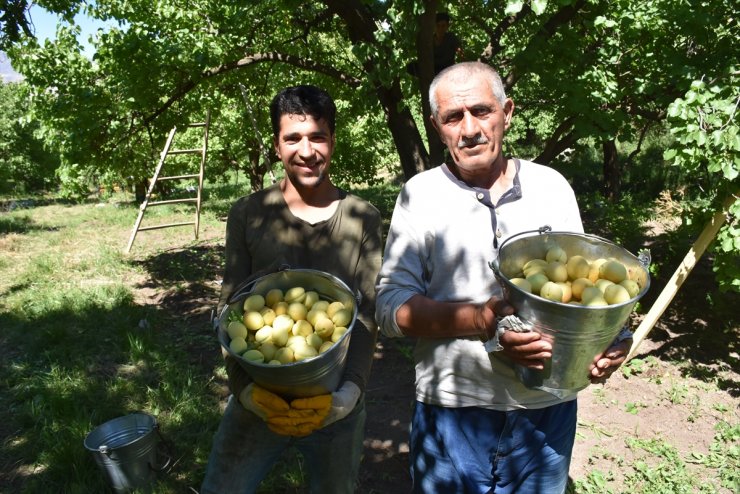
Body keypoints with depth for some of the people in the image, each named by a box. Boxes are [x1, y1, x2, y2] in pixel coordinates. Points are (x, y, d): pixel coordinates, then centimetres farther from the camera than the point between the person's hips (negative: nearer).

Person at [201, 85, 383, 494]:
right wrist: (244, 387, -20)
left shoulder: (363, 219, -4)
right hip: (259, 400, 0)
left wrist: (351, 388, -22)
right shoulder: (246, 214, -5)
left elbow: (367, 316, -7)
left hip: (336, 403, 1)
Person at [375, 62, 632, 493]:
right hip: (452, 411, -2)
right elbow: (390, 305, -8)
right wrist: (479, 320, -23)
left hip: (549, 409, 3)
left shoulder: (552, 186, 3)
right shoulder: (421, 194, -4)